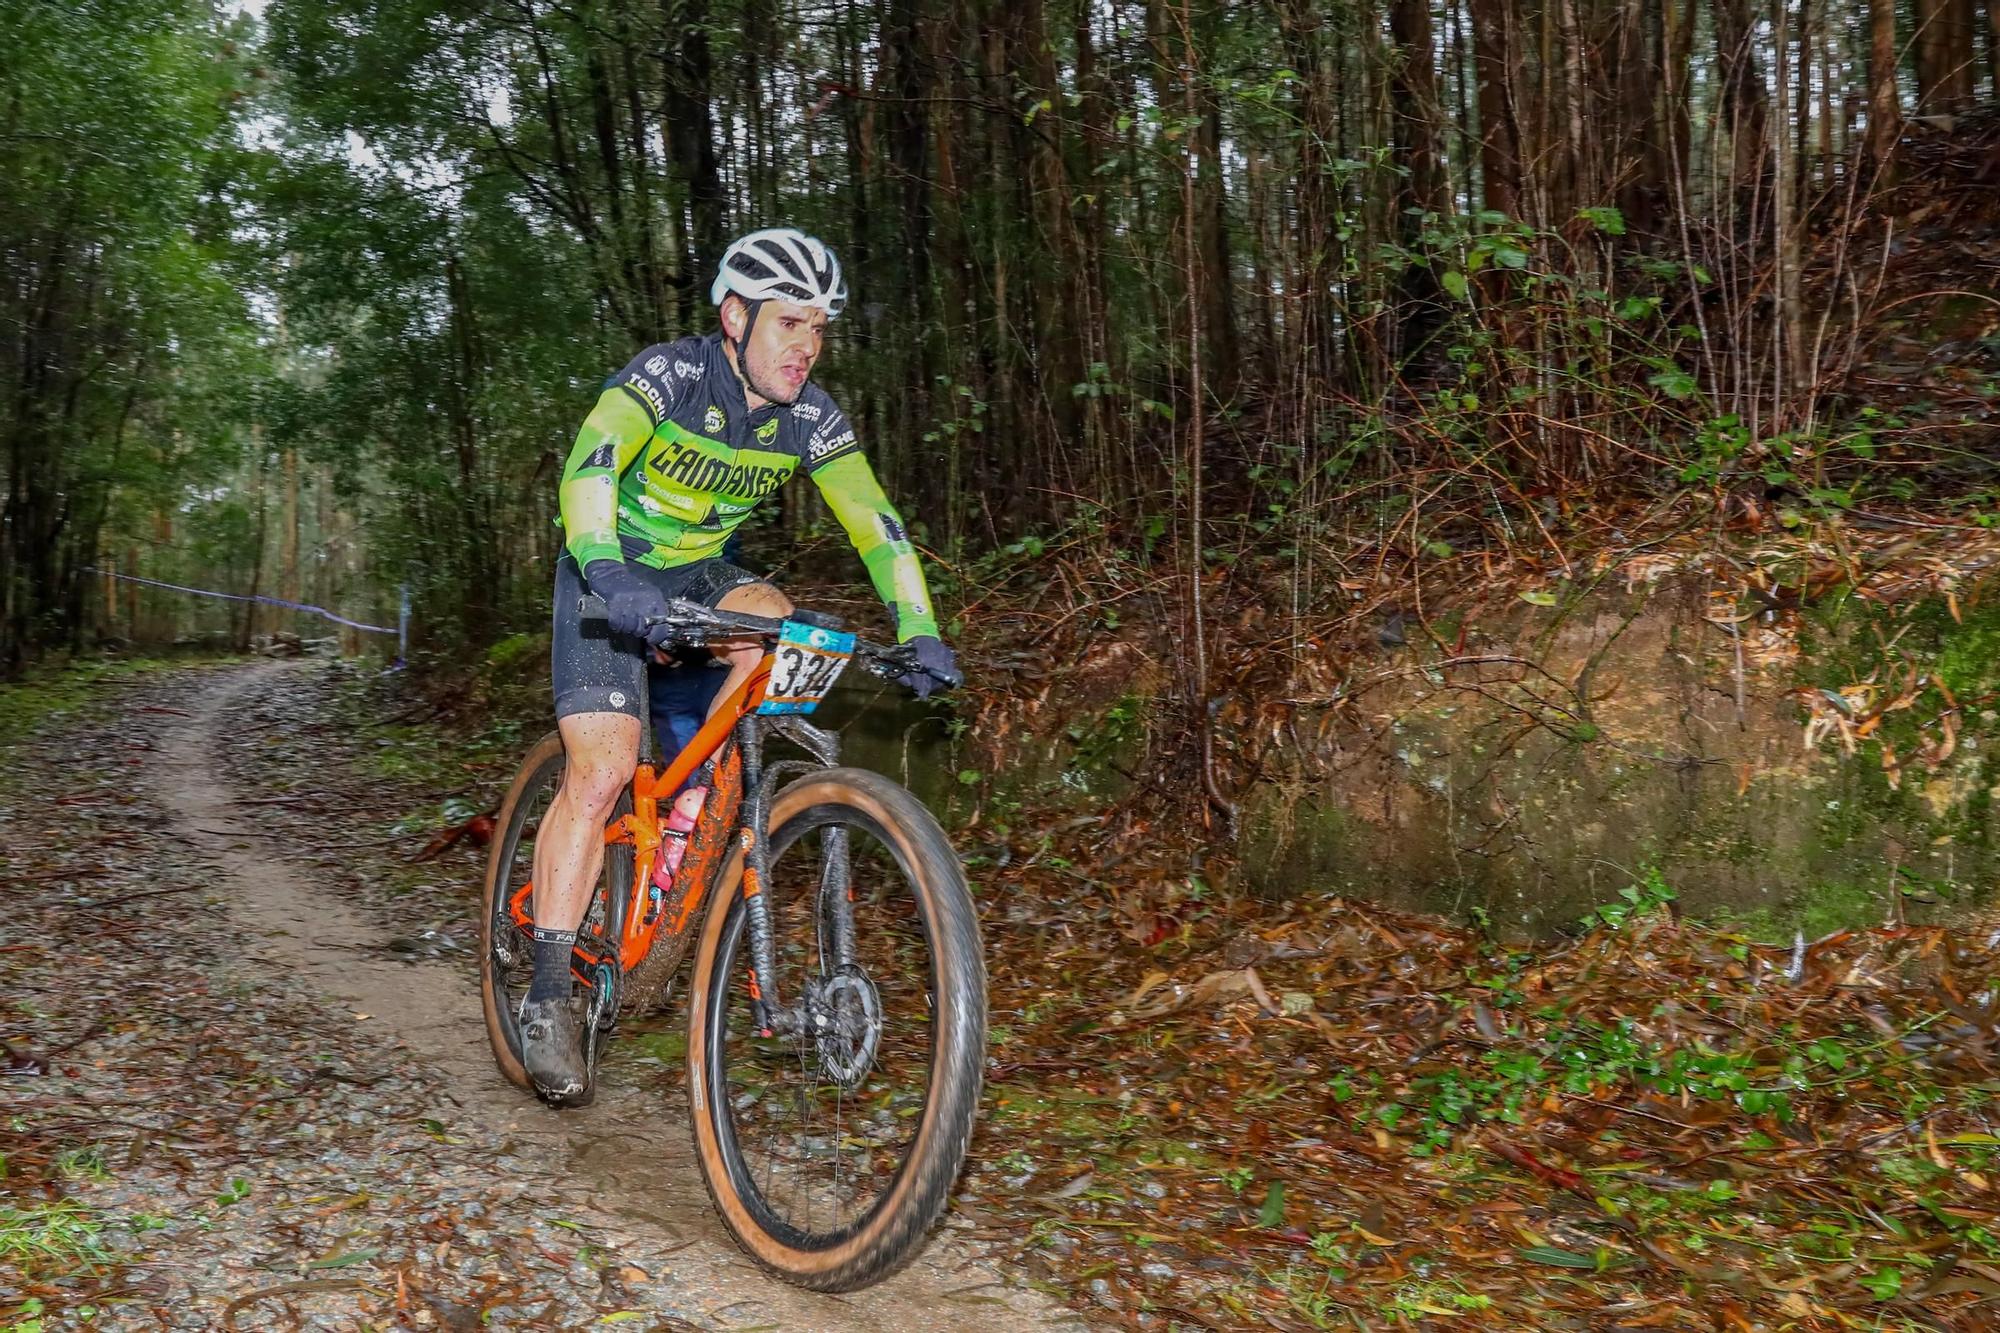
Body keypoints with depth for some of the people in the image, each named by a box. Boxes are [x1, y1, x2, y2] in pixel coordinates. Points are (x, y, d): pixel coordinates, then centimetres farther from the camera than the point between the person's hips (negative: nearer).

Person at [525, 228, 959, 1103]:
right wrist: (608, 574, -55)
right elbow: (589, 467, -38)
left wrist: (919, 633, -26)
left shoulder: (810, 419, -12)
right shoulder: (668, 375, -24)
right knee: (601, 770, -17)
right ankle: (548, 993, -9)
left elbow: (875, 522, -13)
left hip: (700, 573, 5)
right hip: (610, 577, -4)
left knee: (778, 626, -27)